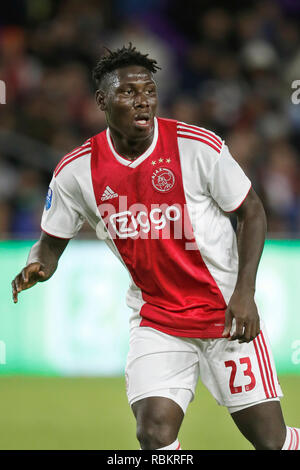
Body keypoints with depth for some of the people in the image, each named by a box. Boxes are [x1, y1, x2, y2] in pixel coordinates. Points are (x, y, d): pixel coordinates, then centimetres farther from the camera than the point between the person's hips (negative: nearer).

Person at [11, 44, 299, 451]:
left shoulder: (198, 146, -14)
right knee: (154, 434, -16)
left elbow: (251, 211, -4)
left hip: (228, 313, -2)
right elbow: (53, 240, 7)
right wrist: (36, 268, -17)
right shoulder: (76, 171, -7)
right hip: (156, 319, 2)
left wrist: (244, 293, -14)